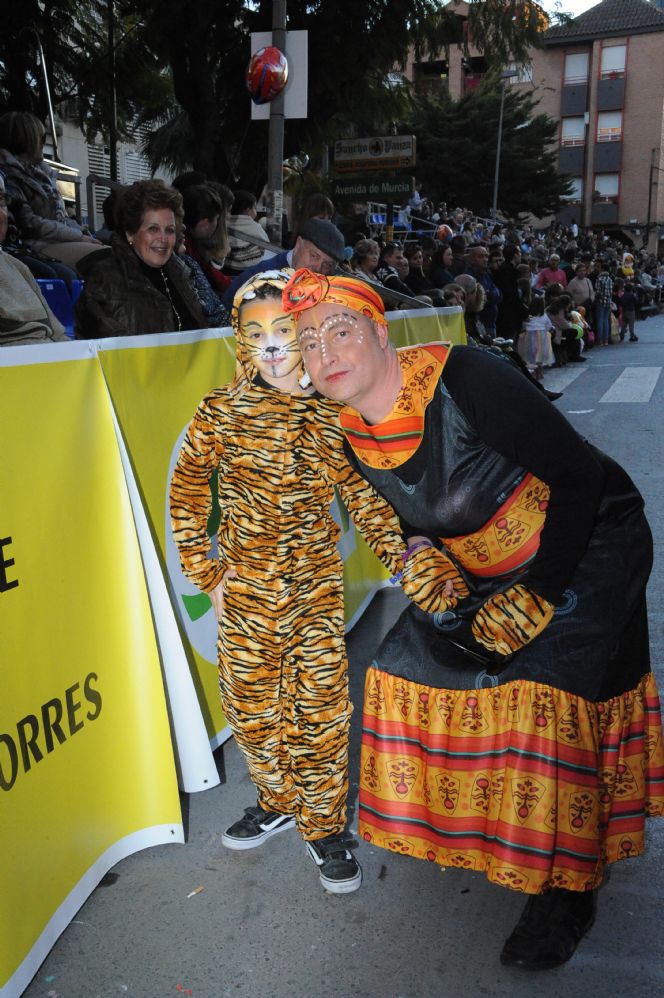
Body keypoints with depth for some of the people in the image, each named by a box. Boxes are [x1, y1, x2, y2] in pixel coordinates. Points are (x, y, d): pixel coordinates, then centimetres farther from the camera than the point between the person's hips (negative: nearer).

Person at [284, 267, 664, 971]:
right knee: (413, 665, 4)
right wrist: (429, 562, -13)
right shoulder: (351, 433, -7)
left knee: (546, 690, -18)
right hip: (483, 571, 7)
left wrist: (540, 595, -19)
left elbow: (578, 475, -23)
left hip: (587, 544, -7)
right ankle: (471, 823, 30)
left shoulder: (465, 380, -28)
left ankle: (567, 891, 4)